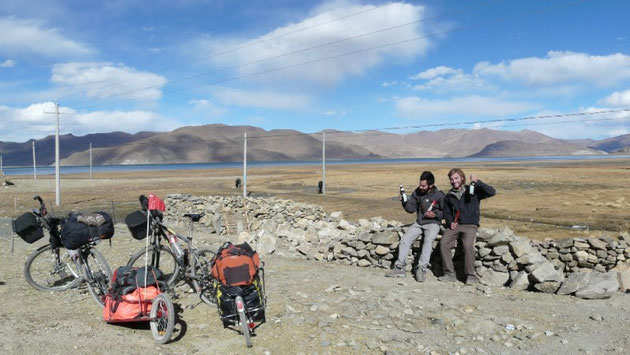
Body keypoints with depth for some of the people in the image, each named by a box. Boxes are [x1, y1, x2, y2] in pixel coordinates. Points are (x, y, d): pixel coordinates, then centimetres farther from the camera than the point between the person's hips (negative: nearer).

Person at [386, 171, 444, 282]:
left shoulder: (439, 195, -9)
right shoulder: (417, 192, 3)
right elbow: (412, 208, 7)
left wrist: (435, 214, -18)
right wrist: (405, 202, -11)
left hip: (433, 223, -5)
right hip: (419, 223, 5)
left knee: (428, 241, -31)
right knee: (405, 239, -11)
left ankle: (421, 269, -31)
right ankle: (399, 268, -8)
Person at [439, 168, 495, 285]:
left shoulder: (473, 190, 3)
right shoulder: (449, 196, 16)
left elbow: (492, 192, -9)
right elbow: (447, 213, 22)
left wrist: (477, 182, -18)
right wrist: (450, 222, 2)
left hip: (470, 225, -4)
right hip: (455, 225, 4)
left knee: (468, 245, -28)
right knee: (443, 243, -20)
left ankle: (471, 275, -14)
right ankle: (450, 274, -11)